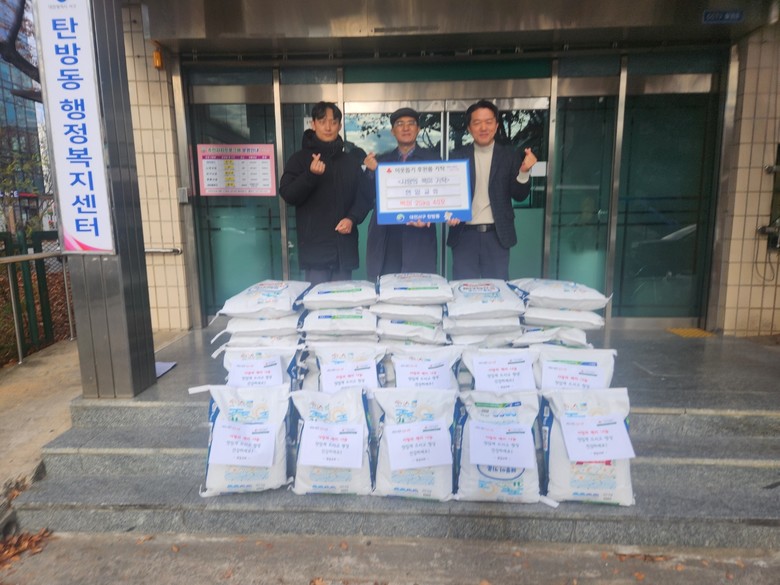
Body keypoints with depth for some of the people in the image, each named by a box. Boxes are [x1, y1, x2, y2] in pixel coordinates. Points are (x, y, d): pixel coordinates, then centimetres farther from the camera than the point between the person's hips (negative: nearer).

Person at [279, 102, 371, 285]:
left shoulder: (352, 161, 13)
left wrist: (352, 218, -11)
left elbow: (364, 195, 9)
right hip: (314, 247, -2)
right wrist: (310, 175, -20)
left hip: (344, 247, 3)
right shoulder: (300, 158, 6)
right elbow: (287, 195, -4)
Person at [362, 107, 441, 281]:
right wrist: (371, 171, -9)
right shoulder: (381, 160, 13)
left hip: (419, 239, -2)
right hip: (385, 239, 2)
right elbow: (369, 199, 7)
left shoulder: (432, 157, 7)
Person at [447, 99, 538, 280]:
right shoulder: (458, 156, 5)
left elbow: (520, 195, 0)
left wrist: (524, 172, -18)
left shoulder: (510, 155, 4)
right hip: (465, 235, 0)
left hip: (497, 235, 0)